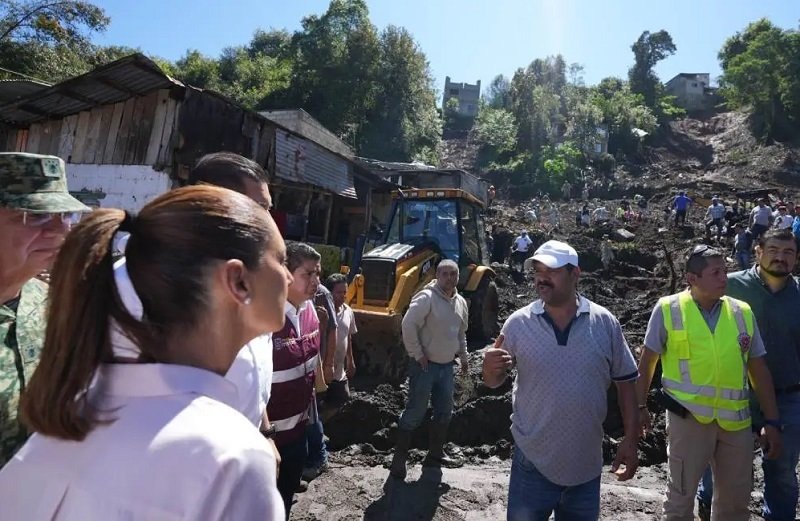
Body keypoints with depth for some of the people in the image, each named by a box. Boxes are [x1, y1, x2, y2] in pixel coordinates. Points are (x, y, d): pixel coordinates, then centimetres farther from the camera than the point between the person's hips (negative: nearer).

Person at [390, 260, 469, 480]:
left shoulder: (461, 302, 9)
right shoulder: (426, 298, -17)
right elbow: (408, 325, -23)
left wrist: (463, 357, 20)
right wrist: (417, 354, -19)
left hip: (447, 365, 8)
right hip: (425, 365, -7)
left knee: (444, 412, 15)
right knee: (415, 412, -2)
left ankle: (435, 454, 31)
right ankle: (399, 458, 11)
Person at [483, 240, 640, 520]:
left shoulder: (605, 323, -6)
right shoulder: (518, 323, -9)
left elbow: (625, 381, 3)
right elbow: (494, 382, -2)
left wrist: (630, 439, 1)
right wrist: (490, 368, -24)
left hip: (586, 466, 2)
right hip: (532, 463, -1)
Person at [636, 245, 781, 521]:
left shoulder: (742, 312, 2)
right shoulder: (668, 309, -9)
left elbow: (759, 369, 7)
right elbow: (647, 361, -1)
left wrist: (772, 421, 6)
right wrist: (640, 406, 1)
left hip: (736, 420, 4)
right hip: (688, 417, -4)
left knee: (736, 498, 19)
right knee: (681, 494, 11)